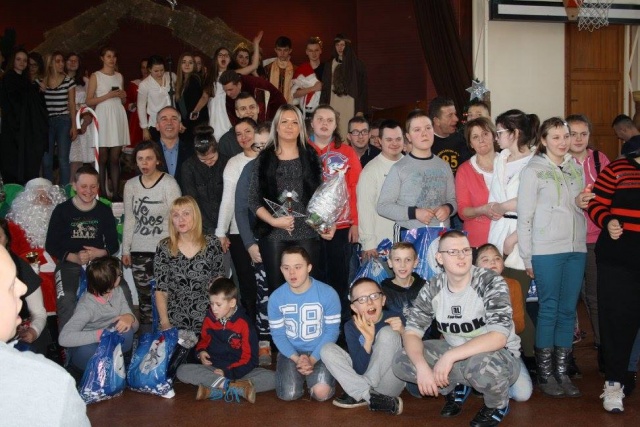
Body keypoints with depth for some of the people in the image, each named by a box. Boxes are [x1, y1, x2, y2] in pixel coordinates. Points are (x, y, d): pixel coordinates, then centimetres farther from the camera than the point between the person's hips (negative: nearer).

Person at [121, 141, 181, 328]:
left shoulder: (169, 183, -5)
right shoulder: (130, 185, 7)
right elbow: (129, 219, 13)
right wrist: (126, 250, 12)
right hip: (139, 251, 4)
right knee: (144, 298, 6)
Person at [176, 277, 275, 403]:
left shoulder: (244, 323, -9)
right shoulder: (209, 319, 1)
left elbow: (249, 359, -8)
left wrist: (228, 372, -19)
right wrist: (201, 351, -1)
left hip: (239, 370, -2)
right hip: (213, 369, 2)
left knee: (272, 378, -29)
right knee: (182, 371, -26)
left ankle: (215, 390, -36)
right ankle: (234, 386, -36)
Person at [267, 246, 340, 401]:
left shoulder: (328, 293, -14)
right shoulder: (276, 297, -8)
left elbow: (332, 331, -9)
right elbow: (278, 334, -3)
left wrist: (312, 359, -17)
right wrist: (296, 359, -17)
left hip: (320, 351, -1)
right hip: (291, 352, 1)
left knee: (321, 393, -23)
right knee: (289, 394, -20)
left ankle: (313, 375, 13)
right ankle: (299, 374, 16)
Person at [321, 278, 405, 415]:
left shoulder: (393, 319, -10)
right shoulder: (351, 327, -6)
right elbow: (360, 369, -14)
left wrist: (403, 333, -27)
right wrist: (368, 339, -27)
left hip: (390, 384, -2)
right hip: (360, 377, 3)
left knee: (388, 332, -24)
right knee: (327, 349, -13)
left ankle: (359, 396, -16)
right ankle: (371, 397, -22)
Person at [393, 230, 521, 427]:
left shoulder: (491, 283, -21)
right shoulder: (432, 288, -7)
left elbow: (498, 337, -31)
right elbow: (411, 332, -9)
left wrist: (450, 356, -36)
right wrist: (422, 366, -29)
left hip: (499, 356, -4)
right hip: (455, 355, 4)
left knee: (482, 364, -40)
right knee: (402, 360, -15)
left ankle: (498, 404, -3)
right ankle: (453, 387, 12)